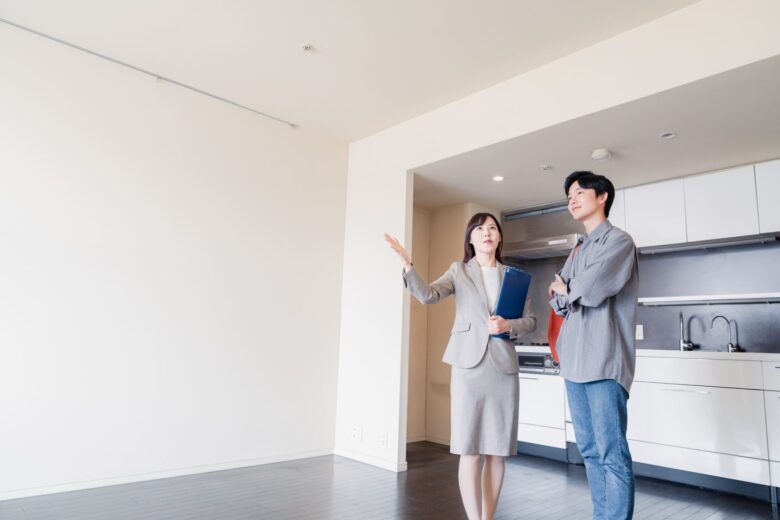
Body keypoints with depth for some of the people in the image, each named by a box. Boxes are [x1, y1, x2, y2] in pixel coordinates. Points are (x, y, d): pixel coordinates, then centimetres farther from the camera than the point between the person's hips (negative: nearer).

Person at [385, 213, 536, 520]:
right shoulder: (459, 271, 8)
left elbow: (530, 321, 10)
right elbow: (428, 295, -10)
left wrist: (509, 326, -10)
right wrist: (407, 265, -25)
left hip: (504, 367, 2)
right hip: (469, 365, -2)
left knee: (497, 451, 8)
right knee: (469, 450, -1)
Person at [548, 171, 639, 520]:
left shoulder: (618, 241, -3)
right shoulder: (577, 250, 20)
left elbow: (589, 290, -16)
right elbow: (557, 301, 13)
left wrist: (566, 290, 3)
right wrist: (578, 294, -7)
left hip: (604, 361, -8)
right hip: (575, 361, 8)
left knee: (612, 455, -3)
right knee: (589, 451, 13)